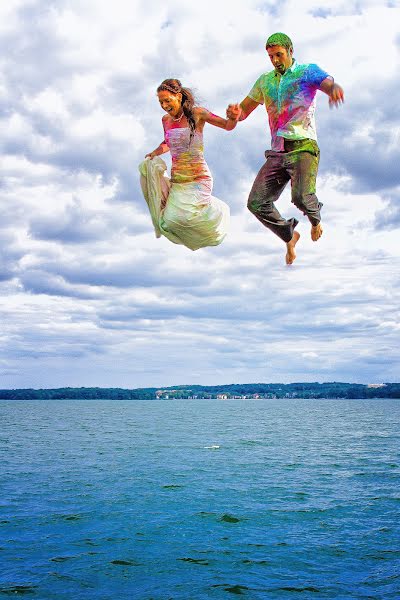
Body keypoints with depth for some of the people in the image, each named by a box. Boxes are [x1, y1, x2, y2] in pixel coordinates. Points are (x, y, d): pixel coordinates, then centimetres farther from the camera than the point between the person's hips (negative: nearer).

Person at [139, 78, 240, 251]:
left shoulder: (197, 114, -6)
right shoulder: (166, 120, 9)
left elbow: (227, 126, -1)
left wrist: (233, 117, -25)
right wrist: (155, 153, 8)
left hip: (198, 178, -4)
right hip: (177, 180, 4)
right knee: (169, 221, -11)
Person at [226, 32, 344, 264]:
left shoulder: (308, 71, 3)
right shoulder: (265, 81, 18)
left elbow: (329, 84, -16)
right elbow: (244, 111, 22)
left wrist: (335, 89, -44)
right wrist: (234, 112, -5)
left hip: (303, 148, -5)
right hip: (277, 153, 5)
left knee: (301, 195, -29)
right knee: (257, 203, -7)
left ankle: (316, 219, 10)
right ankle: (290, 236, 18)